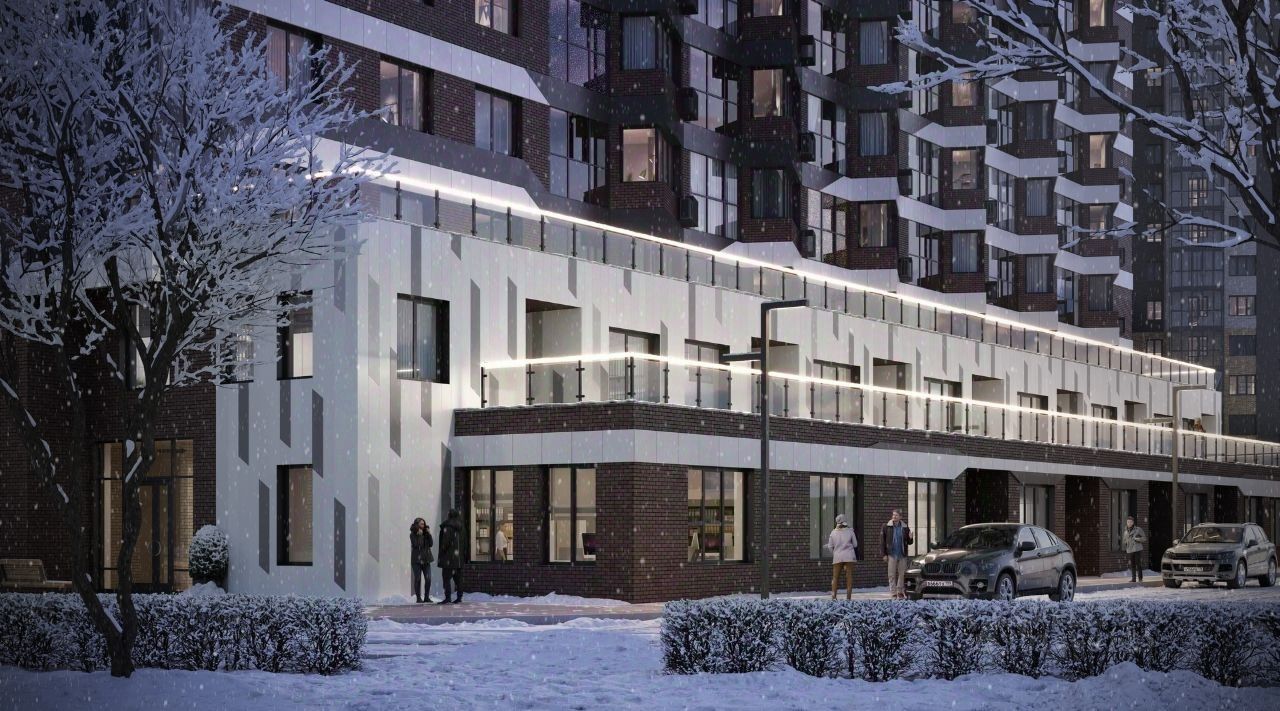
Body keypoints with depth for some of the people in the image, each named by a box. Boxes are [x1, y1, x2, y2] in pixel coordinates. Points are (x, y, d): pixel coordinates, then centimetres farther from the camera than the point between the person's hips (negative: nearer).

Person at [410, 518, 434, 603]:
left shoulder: (426, 534, 11)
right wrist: (419, 535, -15)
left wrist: (429, 534, -6)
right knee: (418, 579, -3)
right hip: (416, 560, -4)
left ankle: (426, 597, 5)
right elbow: (415, 544, -14)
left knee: (428, 579, -3)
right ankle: (418, 597, 3)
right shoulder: (412, 535, -1)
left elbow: (431, 544, 3)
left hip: (426, 559, 4)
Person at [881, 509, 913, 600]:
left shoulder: (905, 528, 7)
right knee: (892, 575, -2)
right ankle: (893, 593, 2)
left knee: (902, 574, 5)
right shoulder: (887, 527, 0)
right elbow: (882, 541, 0)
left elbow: (908, 542, 13)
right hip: (892, 555, -2)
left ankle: (900, 592, 14)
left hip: (902, 555, 2)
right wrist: (884, 554, -6)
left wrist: (910, 538, -10)